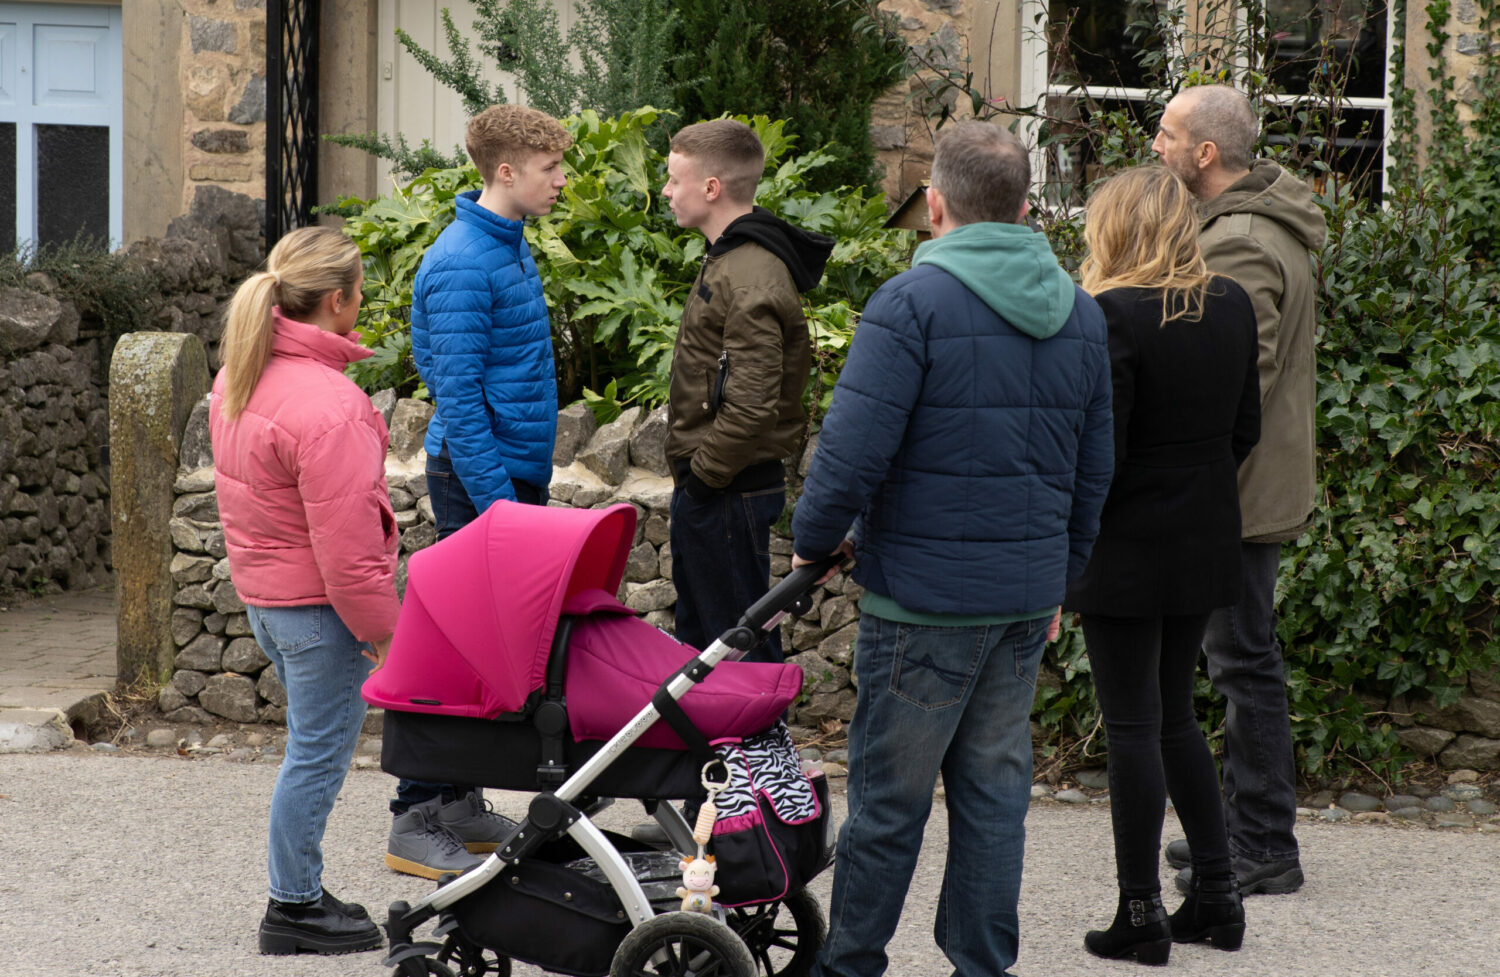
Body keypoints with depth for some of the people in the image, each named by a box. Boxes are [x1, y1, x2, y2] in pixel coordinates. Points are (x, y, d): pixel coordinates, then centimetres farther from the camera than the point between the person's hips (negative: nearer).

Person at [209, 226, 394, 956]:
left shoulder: (237, 379, 6)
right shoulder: (325, 403, -24)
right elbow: (343, 536, -23)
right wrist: (380, 626, -14)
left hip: (263, 591, 10)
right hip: (318, 602, -10)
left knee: (313, 746, 20)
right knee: (318, 752, 1)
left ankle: (301, 890, 26)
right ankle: (293, 910, 8)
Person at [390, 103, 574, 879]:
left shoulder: (512, 247, 13)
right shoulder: (462, 265, -17)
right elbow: (458, 394, -20)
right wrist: (498, 504, -22)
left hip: (515, 474, 9)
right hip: (478, 477, -9)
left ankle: (457, 801, 21)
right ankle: (416, 822, -1)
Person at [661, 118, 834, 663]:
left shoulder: (750, 280, -22)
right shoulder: (731, 260, 12)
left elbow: (751, 405, -27)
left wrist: (703, 475, -17)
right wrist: (694, 478, 17)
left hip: (727, 493, -11)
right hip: (708, 484, 11)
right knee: (699, 638, 20)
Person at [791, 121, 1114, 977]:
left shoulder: (914, 302, -13)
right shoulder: (1081, 314, 9)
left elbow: (853, 453, -17)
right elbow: (1094, 470, 15)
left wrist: (814, 543, -1)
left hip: (924, 596, -6)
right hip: (1028, 597, 6)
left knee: (890, 794, 3)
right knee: (996, 787, 12)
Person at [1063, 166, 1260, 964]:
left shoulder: (1113, 315, -18)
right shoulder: (1231, 307, 5)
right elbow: (1245, 428, 11)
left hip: (1127, 547, -7)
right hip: (1204, 544, 7)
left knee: (1133, 726, 0)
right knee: (1174, 716, 18)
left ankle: (1141, 914, 5)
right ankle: (1216, 896, 20)